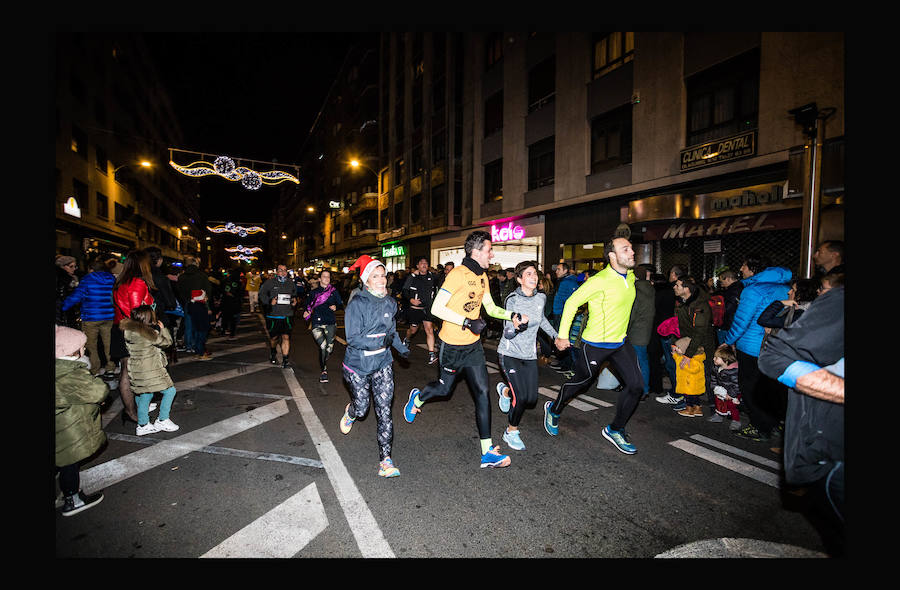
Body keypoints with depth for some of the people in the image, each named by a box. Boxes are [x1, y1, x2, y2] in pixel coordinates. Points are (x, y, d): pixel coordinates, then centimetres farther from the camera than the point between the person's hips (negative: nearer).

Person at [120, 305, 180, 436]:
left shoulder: (128, 331, 5)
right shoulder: (149, 333, -20)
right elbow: (166, 342, -9)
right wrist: (163, 329, 6)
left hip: (136, 370, 9)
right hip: (150, 371, -9)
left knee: (145, 395, 20)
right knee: (169, 391, 1)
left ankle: (143, 425, 29)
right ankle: (162, 420, 8)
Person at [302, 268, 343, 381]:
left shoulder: (334, 290, 8)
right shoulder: (314, 292, 9)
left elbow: (341, 304, 11)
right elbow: (309, 306, 15)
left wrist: (336, 307, -9)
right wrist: (306, 313, -4)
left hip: (330, 322, 2)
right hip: (317, 323, -1)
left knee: (329, 348, 3)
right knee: (323, 346, -19)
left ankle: (323, 364, 32)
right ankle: (324, 370, -5)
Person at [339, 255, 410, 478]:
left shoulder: (390, 303, 3)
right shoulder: (357, 304, -16)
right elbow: (353, 338, -20)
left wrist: (401, 347, 4)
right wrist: (380, 342, -31)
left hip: (383, 363, 4)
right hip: (359, 365, -3)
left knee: (384, 410, -3)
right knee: (361, 409, 10)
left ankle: (385, 459, 5)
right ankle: (350, 412, 49)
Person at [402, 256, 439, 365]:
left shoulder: (431, 277, 5)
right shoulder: (412, 277, -5)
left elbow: (435, 289, 22)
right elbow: (405, 290, -2)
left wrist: (433, 299, 13)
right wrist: (411, 299, -17)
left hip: (427, 308, 2)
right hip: (415, 308, -2)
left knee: (429, 329, -11)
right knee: (413, 330, 11)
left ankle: (431, 354, -12)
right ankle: (406, 340, 46)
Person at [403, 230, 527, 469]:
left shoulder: (482, 276, 7)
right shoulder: (458, 274, -19)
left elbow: (491, 307, 14)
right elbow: (436, 308, -22)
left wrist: (512, 315, -3)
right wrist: (468, 322, -25)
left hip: (473, 345, 6)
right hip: (453, 346, -6)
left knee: (483, 392, 2)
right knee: (444, 388, 13)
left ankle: (488, 451, 10)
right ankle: (417, 398, 49)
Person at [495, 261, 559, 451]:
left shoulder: (541, 298, 1)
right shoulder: (512, 299, -15)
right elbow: (508, 333, -17)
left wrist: (556, 336, 26)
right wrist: (518, 326, -38)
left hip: (530, 355, 5)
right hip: (510, 353, -5)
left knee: (532, 399, 2)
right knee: (521, 397, -15)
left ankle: (505, 390, 33)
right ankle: (511, 431, 12)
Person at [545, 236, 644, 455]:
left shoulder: (630, 277, 3)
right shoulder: (600, 280, -22)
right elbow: (571, 302, -15)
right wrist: (562, 335, -13)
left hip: (620, 342, 7)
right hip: (596, 344, -7)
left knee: (636, 385, 2)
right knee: (582, 380, 9)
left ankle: (615, 430, 20)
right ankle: (553, 410, 36)